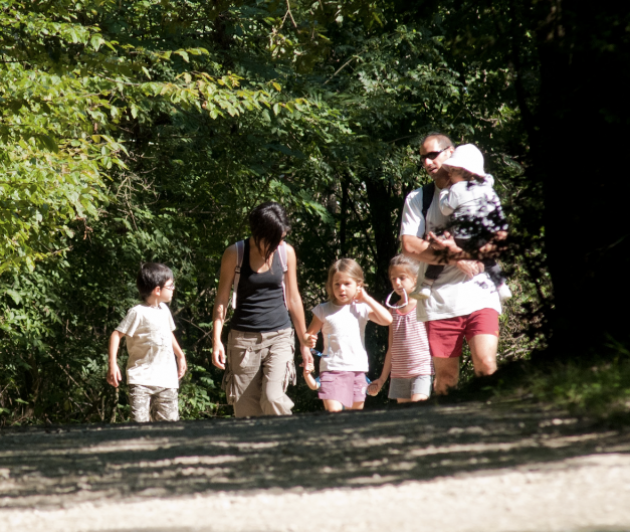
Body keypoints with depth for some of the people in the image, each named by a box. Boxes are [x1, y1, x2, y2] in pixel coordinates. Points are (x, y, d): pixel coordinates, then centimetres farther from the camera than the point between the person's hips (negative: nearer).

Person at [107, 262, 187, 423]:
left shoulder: (164, 310, 11)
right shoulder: (138, 313, -12)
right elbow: (117, 334, -14)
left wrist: (180, 355, 38)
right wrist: (112, 364, -22)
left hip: (166, 378, 7)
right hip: (141, 378, -7)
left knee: (169, 421, 5)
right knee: (139, 423, -12)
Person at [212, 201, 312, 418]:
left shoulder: (286, 253, 3)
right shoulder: (235, 254, -4)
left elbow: (293, 298, 11)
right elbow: (222, 298, 2)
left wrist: (304, 343, 14)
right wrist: (217, 339, -8)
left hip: (279, 336, 0)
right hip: (244, 338, 0)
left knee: (273, 398, -19)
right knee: (245, 409, 0)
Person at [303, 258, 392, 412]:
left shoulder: (362, 308, 6)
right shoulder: (324, 310, 2)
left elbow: (387, 320, -6)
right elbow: (308, 334, 6)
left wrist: (367, 299, -5)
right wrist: (308, 340, -18)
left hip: (358, 369, 3)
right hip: (332, 369, -3)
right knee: (333, 412, -18)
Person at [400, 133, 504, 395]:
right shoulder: (417, 199, 13)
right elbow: (409, 245, 0)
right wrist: (457, 260, -10)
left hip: (480, 295, -1)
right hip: (439, 301, 1)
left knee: (486, 366, -17)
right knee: (446, 376, 2)